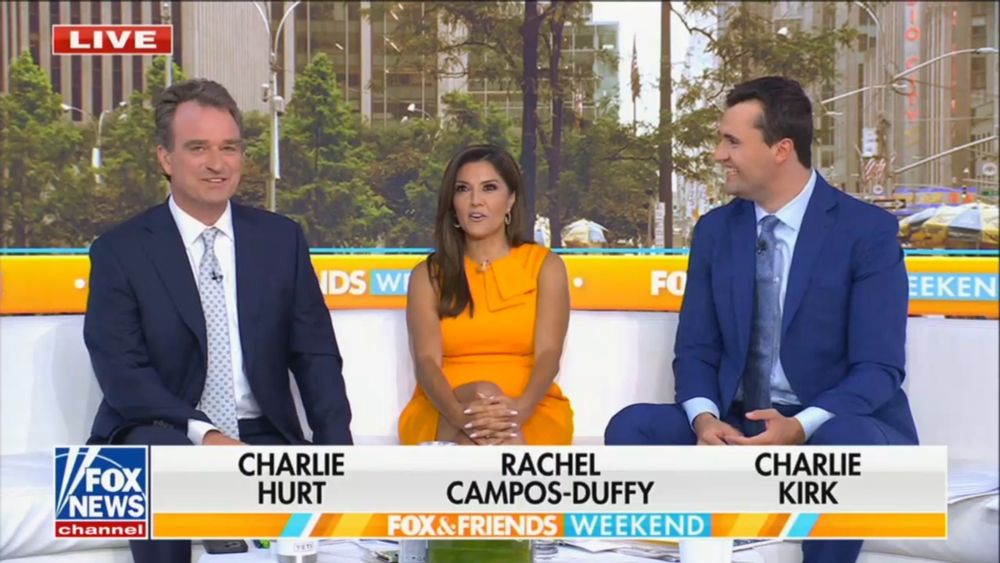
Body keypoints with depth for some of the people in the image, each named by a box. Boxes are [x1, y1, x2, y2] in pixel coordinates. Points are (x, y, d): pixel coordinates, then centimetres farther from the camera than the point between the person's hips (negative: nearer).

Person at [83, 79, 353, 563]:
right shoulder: (120, 251, 0)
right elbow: (122, 370, -8)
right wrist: (202, 433, -23)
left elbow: (315, 355, 7)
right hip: (161, 434, -2)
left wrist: (336, 448, -10)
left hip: (264, 436, 2)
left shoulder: (280, 239, 9)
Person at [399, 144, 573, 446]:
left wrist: (519, 408, -29)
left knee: (501, 434, -38)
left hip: (530, 416, 0)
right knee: (485, 392, -36)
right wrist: (459, 413, -29)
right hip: (443, 417, 0)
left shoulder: (545, 266, 9)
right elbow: (427, 360, -4)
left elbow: (548, 353, -5)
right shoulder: (428, 275, 10)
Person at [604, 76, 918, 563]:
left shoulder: (869, 230, -8)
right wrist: (704, 419, -18)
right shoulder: (714, 229, 6)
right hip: (740, 425, 4)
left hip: (838, 425, -4)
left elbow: (879, 368, -13)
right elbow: (696, 349, 6)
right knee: (630, 427, -19)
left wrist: (802, 426, -31)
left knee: (845, 444, -39)